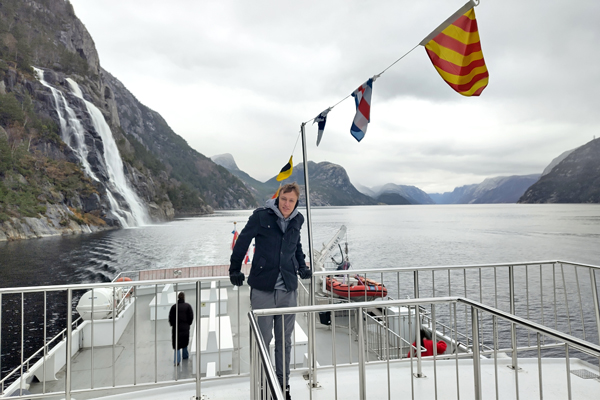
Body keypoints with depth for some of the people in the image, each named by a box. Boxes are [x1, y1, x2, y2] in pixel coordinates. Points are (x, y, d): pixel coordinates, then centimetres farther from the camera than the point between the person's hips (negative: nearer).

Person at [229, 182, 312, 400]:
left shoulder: (297, 220, 5)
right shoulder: (261, 216, -9)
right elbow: (243, 241, 0)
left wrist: (302, 267, 10)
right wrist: (235, 270, 1)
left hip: (288, 290, 4)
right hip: (263, 288, -3)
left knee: (284, 340, 13)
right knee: (262, 340, 6)